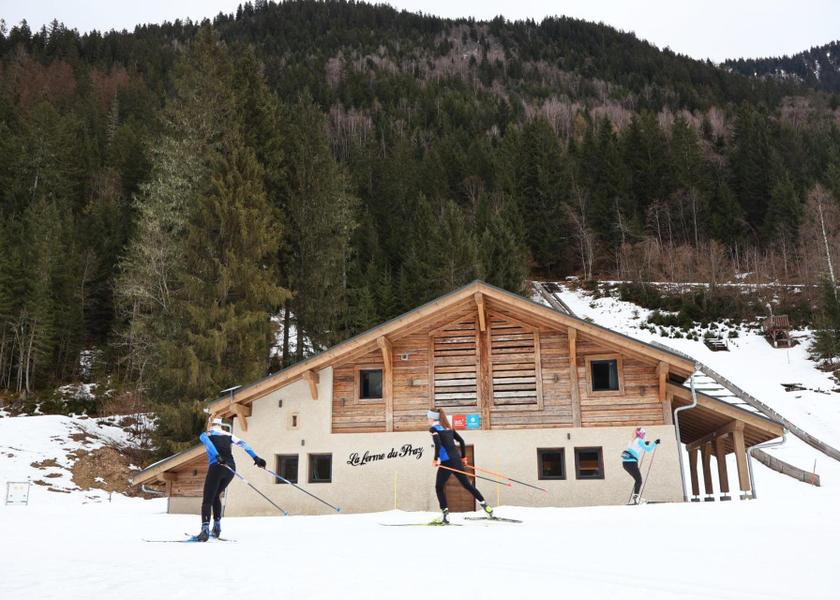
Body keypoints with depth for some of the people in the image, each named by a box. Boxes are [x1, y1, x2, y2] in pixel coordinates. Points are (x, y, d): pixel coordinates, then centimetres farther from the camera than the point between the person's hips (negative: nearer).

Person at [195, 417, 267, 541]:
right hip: (231, 468, 4)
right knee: (216, 495, 25)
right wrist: (256, 458, 5)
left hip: (216, 467, -4)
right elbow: (243, 444, 13)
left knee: (207, 500, -3)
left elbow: (208, 443, -10)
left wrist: (217, 456, -24)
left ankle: (205, 529, -26)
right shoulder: (228, 435, 24)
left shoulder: (205, 434, 14)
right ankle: (217, 528, 19)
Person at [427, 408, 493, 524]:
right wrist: (463, 457, 23)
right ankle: (484, 505, 10)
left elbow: (438, 444, -19)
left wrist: (436, 459, -15)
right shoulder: (448, 427, 18)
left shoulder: (433, 428, -2)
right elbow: (461, 441, 18)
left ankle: (445, 515, -2)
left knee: (439, 487, 6)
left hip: (446, 461, -6)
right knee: (467, 484, 14)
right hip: (457, 459, 6)